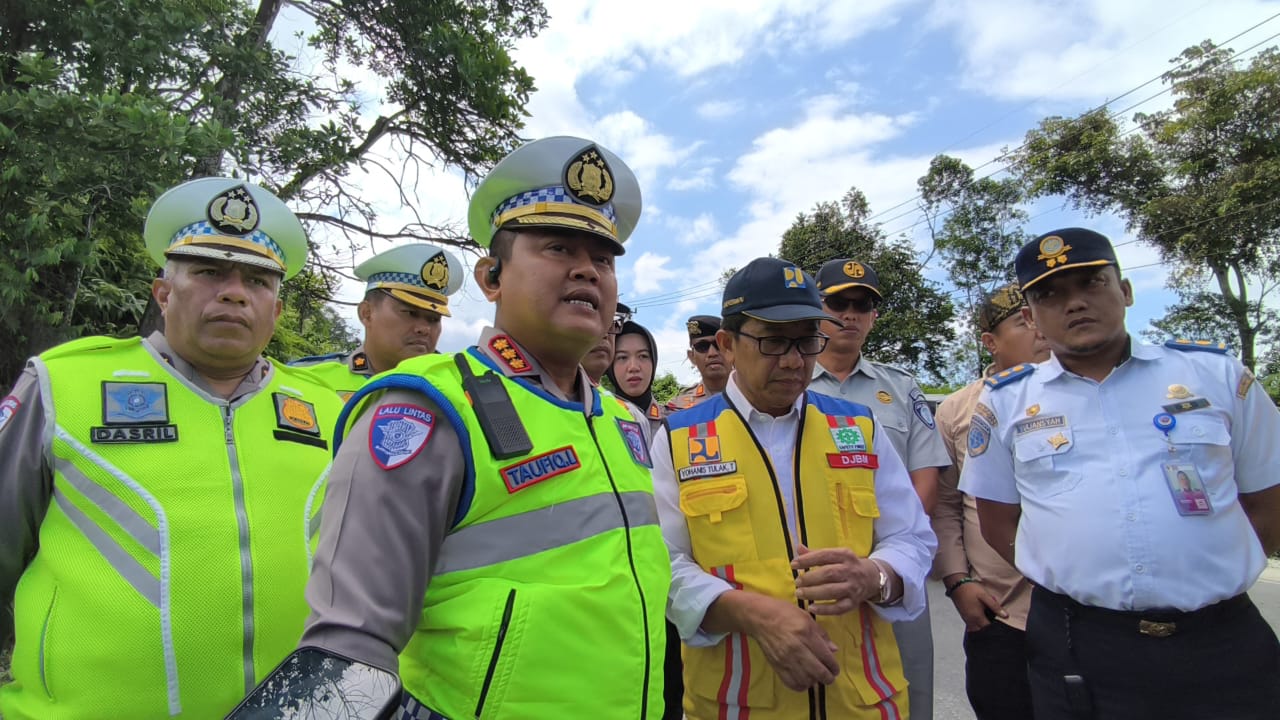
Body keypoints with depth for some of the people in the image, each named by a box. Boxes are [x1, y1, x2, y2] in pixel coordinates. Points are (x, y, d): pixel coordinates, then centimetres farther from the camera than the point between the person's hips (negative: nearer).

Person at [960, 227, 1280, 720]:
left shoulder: (1215, 373, 4)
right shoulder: (1005, 400, 2)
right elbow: (998, 524, 7)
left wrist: (1208, 581, 4)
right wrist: (1070, 583, 0)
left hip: (1224, 643, 1)